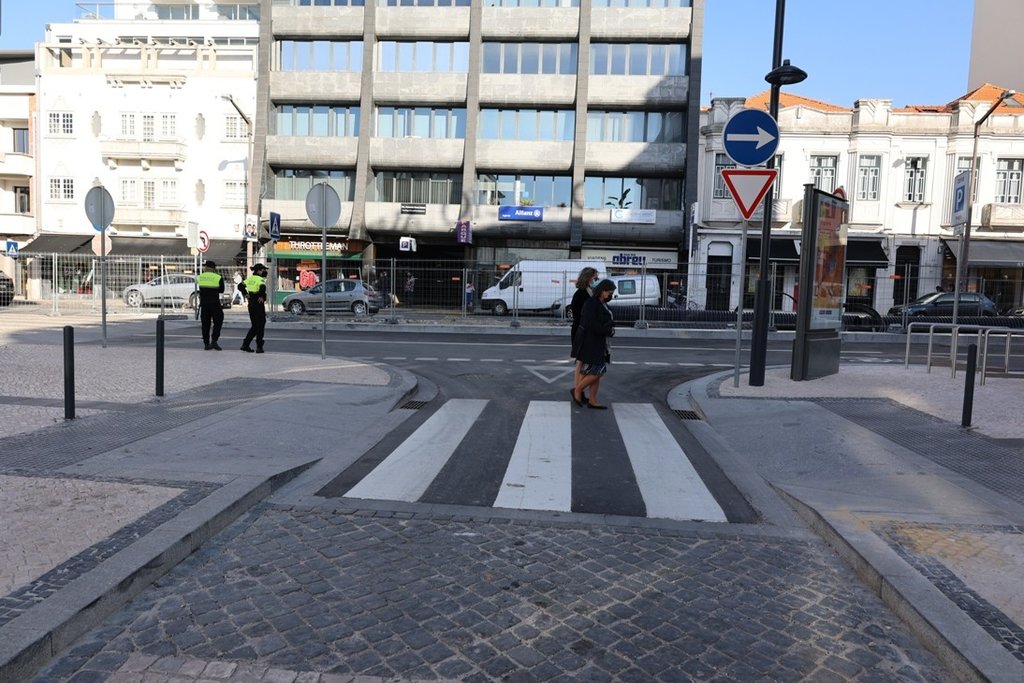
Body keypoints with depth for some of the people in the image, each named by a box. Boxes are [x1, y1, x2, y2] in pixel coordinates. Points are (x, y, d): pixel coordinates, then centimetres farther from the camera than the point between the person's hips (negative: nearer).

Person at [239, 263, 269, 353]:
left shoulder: (250, 278, 10)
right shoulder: (260, 279, -13)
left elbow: (241, 286, 16)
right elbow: (263, 287, -33)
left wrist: (246, 294, 15)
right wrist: (261, 297, -18)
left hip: (251, 304, 7)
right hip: (258, 304, -7)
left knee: (254, 326, 16)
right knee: (260, 326, 2)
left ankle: (245, 344, 12)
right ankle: (259, 347, 4)